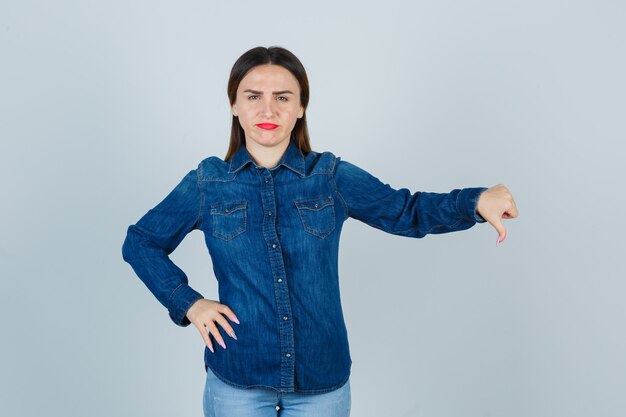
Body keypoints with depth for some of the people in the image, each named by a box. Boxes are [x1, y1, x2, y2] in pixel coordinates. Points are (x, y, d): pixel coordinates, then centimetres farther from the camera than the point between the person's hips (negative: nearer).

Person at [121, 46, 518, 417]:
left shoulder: (332, 176, -1)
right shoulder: (207, 183, -1)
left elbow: (407, 212, -1)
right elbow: (140, 243, 9)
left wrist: (477, 200, -19)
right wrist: (187, 302, -3)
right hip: (236, 382, 0)